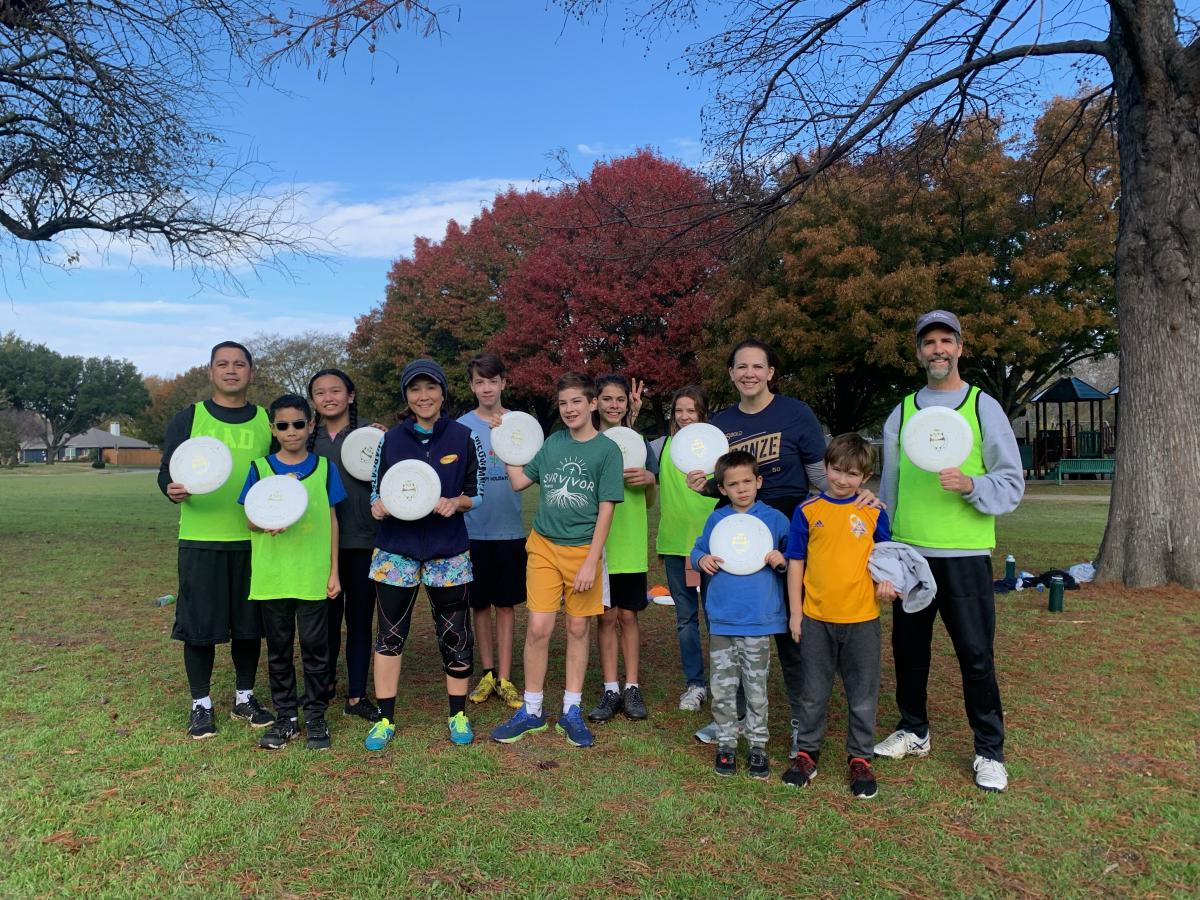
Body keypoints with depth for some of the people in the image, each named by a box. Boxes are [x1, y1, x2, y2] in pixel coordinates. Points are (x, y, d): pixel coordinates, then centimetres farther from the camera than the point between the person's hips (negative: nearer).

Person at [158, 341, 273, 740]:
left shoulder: (267, 421, 8)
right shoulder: (188, 418, 2)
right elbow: (166, 472, 1)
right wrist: (173, 489, -21)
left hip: (254, 540, 2)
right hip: (201, 541, -2)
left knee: (249, 622, 10)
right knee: (199, 624, 4)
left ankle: (245, 697, 27)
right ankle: (201, 704, 21)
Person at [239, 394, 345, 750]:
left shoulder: (324, 467, 3)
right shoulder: (260, 468, 3)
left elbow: (332, 520, 6)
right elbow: (250, 520, 5)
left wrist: (334, 571, 3)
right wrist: (269, 521, -19)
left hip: (314, 575, -1)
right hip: (271, 576, 1)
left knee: (315, 647, 5)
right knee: (278, 649, 11)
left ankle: (316, 717, 18)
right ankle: (285, 717, 24)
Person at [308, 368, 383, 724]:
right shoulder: (307, 439, 7)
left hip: (362, 541, -2)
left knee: (360, 617, 5)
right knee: (326, 615, 11)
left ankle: (357, 696, 16)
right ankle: (326, 682, 33)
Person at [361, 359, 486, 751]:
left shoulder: (464, 437, -1)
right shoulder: (391, 439, 3)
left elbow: (477, 492, 3)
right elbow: (376, 491, 8)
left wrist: (455, 503, -18)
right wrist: (378, 507, -15)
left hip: (448, 551, -1)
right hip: (396, 549, 1)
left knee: (454, 634, 6)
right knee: (390, 634, 6)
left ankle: (458, 715, 24)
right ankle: (385, 719, 20)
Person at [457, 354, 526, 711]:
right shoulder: (461, 426, 1)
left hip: (509, 528, 0)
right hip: (473, 529, 0)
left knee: (506, 604, 7)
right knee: (480, 603, 10)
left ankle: (504, 678, 16)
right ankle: (487, 673, 25)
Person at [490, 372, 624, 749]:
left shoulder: (607, 449, -5)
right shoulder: (552, 443, 7)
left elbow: (606, 509, -8)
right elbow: (519, 481, 11)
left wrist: (591, 562, -13)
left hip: (583, 549, -2)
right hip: (544, 547, 2)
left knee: (577, 629, 7)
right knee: (538, 628, -1)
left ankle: (571, 711, 21)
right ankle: (531, 711, 14)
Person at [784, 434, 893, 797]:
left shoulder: (874, 512, 1)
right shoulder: (807, 511, -1)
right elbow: (795, 562, 2)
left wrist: (885, 581, -12)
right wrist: (795, 612, 0)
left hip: (861, 618, 1)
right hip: (816, 618, 0)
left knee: (863, 695, 11)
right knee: (813, 693, 13)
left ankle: (860, 759, 27)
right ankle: (806, 753, 28)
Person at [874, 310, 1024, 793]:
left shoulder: (984, 407, 0)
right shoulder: (901, 414, 9)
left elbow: (1012, 482, -1)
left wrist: (971, 485, -21)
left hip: (965, 555, -3)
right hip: (908, 553, 3)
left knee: (976, 654, 2)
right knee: (908, 647, 13)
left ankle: (989, 750, 19)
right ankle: (913, 731, 31)